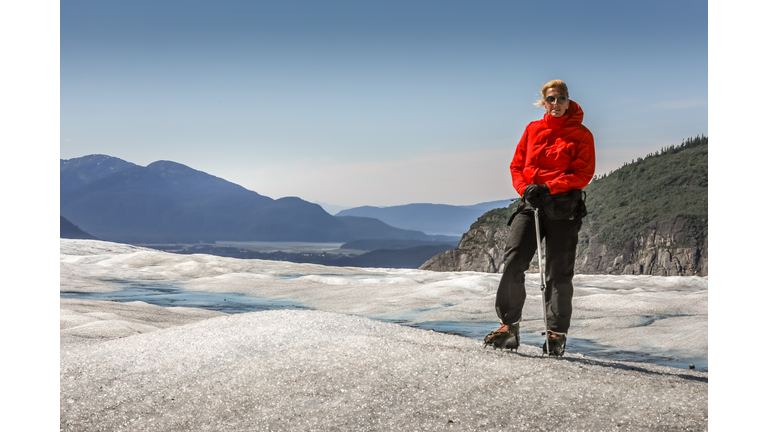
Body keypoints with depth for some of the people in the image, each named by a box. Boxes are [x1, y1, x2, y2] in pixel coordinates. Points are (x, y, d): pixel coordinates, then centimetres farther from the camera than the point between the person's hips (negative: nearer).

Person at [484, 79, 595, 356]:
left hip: (564, 206, -3)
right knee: (513, 263, -8)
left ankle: (556, 334, 7)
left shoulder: (581, 134, 5)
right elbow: (517, 165, 14)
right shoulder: (533, 129, 16)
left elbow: (583, 174, -4)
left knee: (558, 272, -2)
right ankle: (509, 326, 1)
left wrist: (548, 188, -15)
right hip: (530, 202, 3)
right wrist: (526, 189, -7)